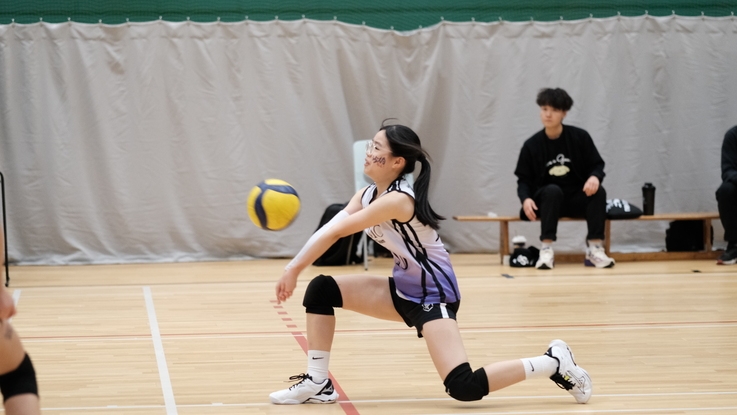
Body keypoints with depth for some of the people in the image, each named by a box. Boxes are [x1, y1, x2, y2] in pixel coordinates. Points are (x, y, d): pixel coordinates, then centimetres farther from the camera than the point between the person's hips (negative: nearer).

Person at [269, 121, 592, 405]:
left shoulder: (398, 200, -25)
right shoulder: (367, 195, 2)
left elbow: (335, 231, -26)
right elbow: (330, 230, -10)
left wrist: (295, 268, -21)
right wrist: (294, 268, -24)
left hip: (433, 296, -9)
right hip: (403, 291, 9)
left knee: (463, 387, -23)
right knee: (321, 289, -2)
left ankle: (553, 363, -6)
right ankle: (317, 384, 5)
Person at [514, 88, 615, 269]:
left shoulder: (580, 137, -2)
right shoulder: (531, 145, -2)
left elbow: (597, 165, 1)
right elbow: (524, 180, 0)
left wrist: (595, 177, -24)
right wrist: (526, 199, -21)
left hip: (578, 199, 1)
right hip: (547, 200, -1)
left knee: (598, 191, -29)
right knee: (553, 190, -35)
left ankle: (594, 249, -27)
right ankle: (546, 250, -37)